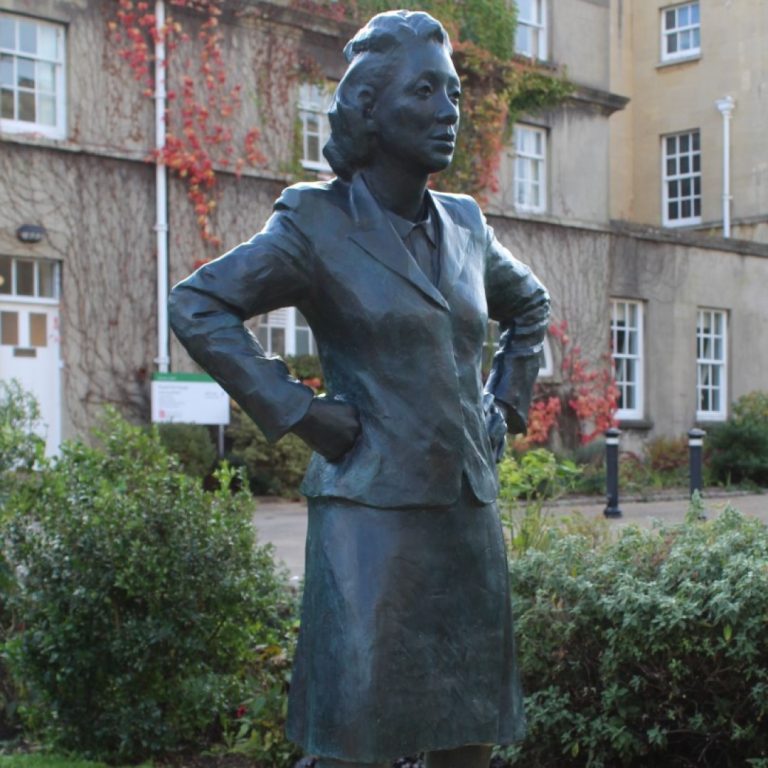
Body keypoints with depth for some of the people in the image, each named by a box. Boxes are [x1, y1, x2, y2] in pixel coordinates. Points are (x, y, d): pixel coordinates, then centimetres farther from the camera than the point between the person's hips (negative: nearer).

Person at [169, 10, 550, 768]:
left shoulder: (463, 224, 10)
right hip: (371, 513, -6)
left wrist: (505, 405, 15)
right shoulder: (317, 223, -6)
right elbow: (197, 307, -8)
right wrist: (295, 411, -12)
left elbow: (529, 305, 28)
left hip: (468, 512, 6)